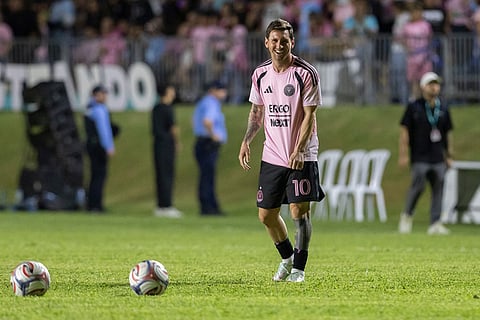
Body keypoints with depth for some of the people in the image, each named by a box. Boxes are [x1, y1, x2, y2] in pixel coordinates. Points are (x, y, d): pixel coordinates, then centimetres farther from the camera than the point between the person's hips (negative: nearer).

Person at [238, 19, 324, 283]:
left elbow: (309, 116, -12)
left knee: (299, 212, -9)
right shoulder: (260, 74, 6)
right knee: (266, 215, 8)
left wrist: (299, 150, -22)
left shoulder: (305, 73, -10)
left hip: (301, 157, -5)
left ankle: (298, 268, 4)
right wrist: (246, 141, 4)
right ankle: (287, 258, 31)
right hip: (272, 156, 5)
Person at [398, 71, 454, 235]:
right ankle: (407, 215, 11)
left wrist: (449, 155, 15)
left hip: (438, 158, 4)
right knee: (418, 186, -13)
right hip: (420, 158, -4)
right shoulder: (414, 107, -1)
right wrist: (403, 154, -9)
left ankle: (435, 224, 2)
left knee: (438, 189, 0)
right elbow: (404, 131, -2)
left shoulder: (443, 108, 12)